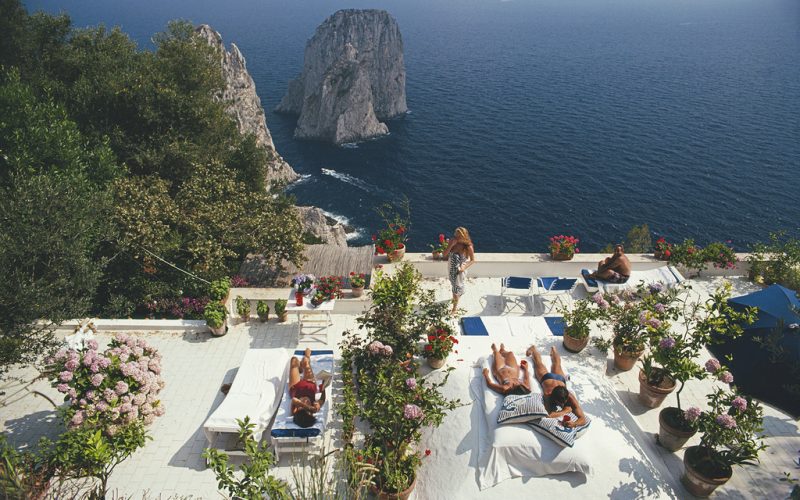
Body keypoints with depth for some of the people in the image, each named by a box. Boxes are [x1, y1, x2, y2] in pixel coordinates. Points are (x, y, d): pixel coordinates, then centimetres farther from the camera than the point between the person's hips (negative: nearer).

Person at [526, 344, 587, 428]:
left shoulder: (570, 398, -46)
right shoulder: (548, 394, -52)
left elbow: (583, 419, -49)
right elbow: (549, 415, -58)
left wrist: (574, 424, -70)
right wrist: (566, 411, -57)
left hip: (560, 378, 2)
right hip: (546, 377, -2)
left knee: (557, 366, 36)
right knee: (539, 364, 30)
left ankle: (553, 350, 65)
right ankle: (533, 349, 59)